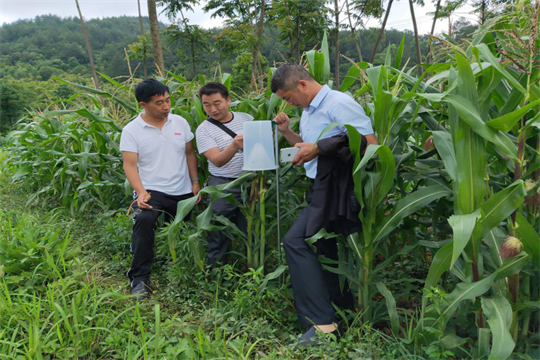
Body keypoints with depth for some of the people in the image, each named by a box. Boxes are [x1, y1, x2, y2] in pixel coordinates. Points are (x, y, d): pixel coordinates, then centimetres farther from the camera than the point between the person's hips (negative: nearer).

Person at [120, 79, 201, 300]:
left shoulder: (180, 122, 3)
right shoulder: (131, 130, -6)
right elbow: (130, 165, -10)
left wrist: (195, 182, 4)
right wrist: (141, 192, -24)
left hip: (183, 192, 4)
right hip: (153, 190, -4)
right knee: (144, 220, -31)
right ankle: (140, 278, -20)